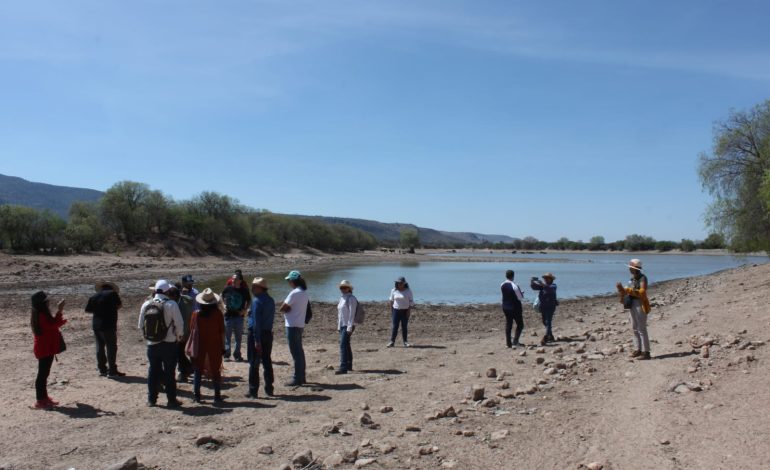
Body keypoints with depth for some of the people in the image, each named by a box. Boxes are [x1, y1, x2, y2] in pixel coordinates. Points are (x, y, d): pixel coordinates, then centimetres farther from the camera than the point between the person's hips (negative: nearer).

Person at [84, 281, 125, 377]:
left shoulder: (94, 296, 7)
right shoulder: (112, 294, -8)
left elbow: (88, 310, 10)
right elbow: (119, 305, 0)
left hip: (96, 325, 6)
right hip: (109, 326, -6)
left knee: (100, 347, 14)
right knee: (111, 347, -2)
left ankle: (102, 369, 21)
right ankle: (112, 371, -2)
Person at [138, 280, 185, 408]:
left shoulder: (146, 305, -1)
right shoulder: (171, 304, -13)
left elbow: (141, 325, 4)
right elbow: (179, 324, -12)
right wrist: (179, 337, 5)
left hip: (152, 344, 3)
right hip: (169, 344, -3)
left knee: (153, 371, 14)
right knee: (169, 372, 5)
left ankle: (151, 399, 20)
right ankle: (172, 400, 10)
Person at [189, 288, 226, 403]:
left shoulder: (196, 314, -7)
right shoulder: (218, 313, -9)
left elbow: (192, 331, -1)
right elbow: (222, 331, -6)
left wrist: (190, 346, 9)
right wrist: (223, 346, 2)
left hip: (199, 346, 1)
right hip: (215, 346, 0)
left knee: (197, 370, 11)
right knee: (215, 371, 8)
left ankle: (196, 396, 11)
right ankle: (217, 396, 9)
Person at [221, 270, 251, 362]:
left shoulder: (244, 290, -4)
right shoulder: (228, 288, -3)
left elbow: (249, 301, 10)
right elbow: (222, 297, 15)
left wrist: (245, 309, -3)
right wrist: (224, 305, 2)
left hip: (239, 316, 0)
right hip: (228, 315, 0)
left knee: (238, 336, 6)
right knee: (227, 336, 4)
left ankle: (237, 355, 16)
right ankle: (227, 355, 13)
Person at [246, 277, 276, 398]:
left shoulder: (257, 301, -15)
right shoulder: (271, 300, 10)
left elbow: (256, 321, -20)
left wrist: (257, 340, -20)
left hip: (256, 333, -7)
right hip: (268, 333, 8)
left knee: (254, 363, 0)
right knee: (267, 361, 14)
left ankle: (253, 391, 3)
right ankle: (269, 389, 18)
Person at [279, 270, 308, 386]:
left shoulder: (294, 293, -18)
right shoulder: (304, 292, 11)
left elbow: (282, 308, -16)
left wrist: (286, 309, 3)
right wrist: (288, 309, 0)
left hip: (292, 326, -9)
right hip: (300, 325, 9)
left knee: (296, 353, -5)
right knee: (299, 351, 15)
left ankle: (297, 378, -1)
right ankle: (301, 377, 23)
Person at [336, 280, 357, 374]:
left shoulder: (351, 298, -11)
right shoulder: (342, 298, 15)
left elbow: (352, 314, -16)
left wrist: (349, 327, -20)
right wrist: (339, 326, 17)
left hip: (348, 326, -9)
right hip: (342, 325, 9)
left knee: (343, 345, -15)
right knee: (346, 345, 15)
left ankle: (343, 368, -18)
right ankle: (349, 365, 25)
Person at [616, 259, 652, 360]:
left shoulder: (642, 278, -14)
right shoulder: (633, 278, 11)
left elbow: (642, 292, -25)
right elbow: (629, 291, 14)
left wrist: (628, 290, -27)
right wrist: (621, 289, -5)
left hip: (641, 305, -9)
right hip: (633, 304, 9)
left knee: (642, 329, -6)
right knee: (634, 328, 13)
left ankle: (646, 352, -1)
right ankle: (638, 350, 21)